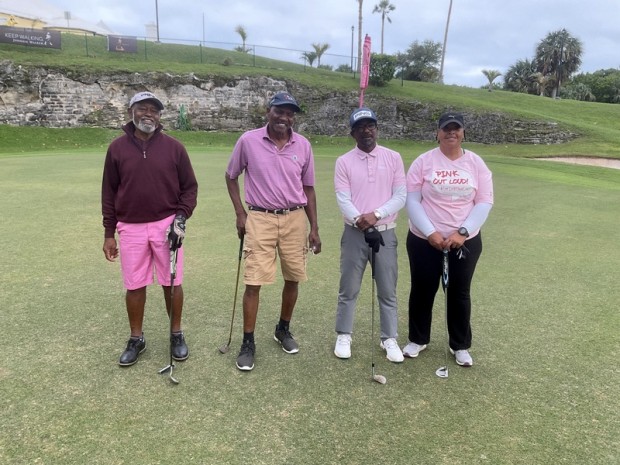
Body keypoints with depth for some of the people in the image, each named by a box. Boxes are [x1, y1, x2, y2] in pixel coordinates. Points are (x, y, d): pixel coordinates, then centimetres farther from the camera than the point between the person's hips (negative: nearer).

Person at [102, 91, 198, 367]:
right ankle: (136, 339, 25)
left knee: (172, 283, 6)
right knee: (135, 286, 8)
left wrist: (181, 217, -9)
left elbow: (189, 187, 5)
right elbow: (109, 193, 6)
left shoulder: (174, 147, 0)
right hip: (131, 228, 1)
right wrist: (109, 234, 5)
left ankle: (176, 335, 24)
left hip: (167, 225, -1)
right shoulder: (117, 148, 3)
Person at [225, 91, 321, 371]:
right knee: (253, 281, -3)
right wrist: (240, 214, -2)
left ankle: (283, 330, 32)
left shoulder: (303, 145, 1)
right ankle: (248, 342, 12)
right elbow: (231, 177, 7)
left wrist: (314, 228, 5)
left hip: (295, 219, 3)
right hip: (260, 219, -2)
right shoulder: (248, 141, -5)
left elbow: (308, 188, 8)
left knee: (293, 279, 10)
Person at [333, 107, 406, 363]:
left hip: (385, 233, 1)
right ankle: (343, 336, 23)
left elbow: (401, 196, -3)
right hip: (354, 233, 0)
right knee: (348, 289, 8)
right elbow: (342, 199, -8)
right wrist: (359, 219, -26)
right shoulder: (344, 161, 1)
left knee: (388, 291, 8)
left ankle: (390, 339, 21)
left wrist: (376, 215, -17)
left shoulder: (393, 158, 3)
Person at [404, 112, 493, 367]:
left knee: (460, 293, 11)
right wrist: (430, 233, -17)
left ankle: (460, 346, 29)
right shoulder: (423, 161, -4)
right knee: (422, 290, 10)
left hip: (466, 241, 1)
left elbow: (484, 202, -2)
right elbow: (412, 200, -7)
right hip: (424, 240, -1)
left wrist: (462, 232, -14)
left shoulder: (476, 163, 0)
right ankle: (418, 339, 31)